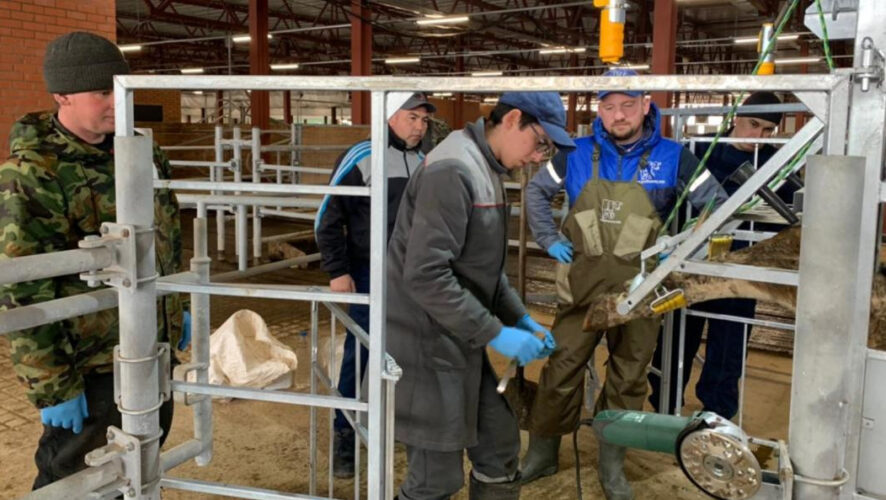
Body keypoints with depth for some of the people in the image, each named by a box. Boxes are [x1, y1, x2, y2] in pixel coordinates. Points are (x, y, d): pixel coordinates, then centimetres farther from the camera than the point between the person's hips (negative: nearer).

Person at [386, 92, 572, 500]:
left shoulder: (486, 170, 12)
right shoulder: (453, 171, -20)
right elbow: (425, 276, -26)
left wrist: (520, 318, 9)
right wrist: (495, 333, -22)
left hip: (459, 343, 10)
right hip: (428, 347, -10)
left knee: (499, 448, 17)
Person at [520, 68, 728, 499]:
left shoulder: (671, 157, -4)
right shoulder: (578, 154, -1)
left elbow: (718, 204, 4)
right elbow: (536, 191, 13)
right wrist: (550, 240, 3)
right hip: (583, 284, 0)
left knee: (627, 380, 11)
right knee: (560, 372, 4)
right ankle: (541, 454, 23)